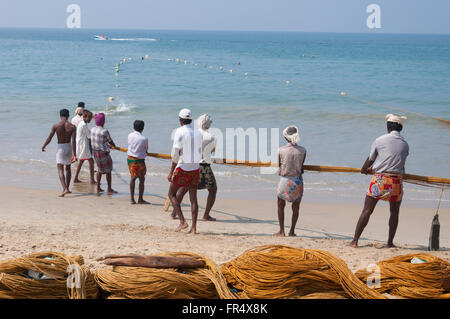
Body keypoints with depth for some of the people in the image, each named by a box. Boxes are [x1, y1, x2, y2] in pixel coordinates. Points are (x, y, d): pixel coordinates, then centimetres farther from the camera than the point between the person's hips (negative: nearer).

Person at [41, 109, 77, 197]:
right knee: (68, 168, 20)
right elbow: (73, 141, -13)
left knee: (60, 170, -5)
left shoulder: (56, 126, -10)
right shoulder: (72, 127, -7)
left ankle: (65, 189, -23)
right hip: (69, 147, 3)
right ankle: (67, 188, 29)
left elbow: (49, 138, -7)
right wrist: (74, 154, -14)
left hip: (60, 148, -3)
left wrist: (43, 147, 11)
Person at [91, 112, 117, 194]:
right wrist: (114, 145, 18)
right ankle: (109, 189, 12)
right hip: (103, 152, -7)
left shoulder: (93, 130, 0)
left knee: (100, 170, 21)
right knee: (108, 171, 7)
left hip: (95, 151, 7)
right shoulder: (105, 131, -20)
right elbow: (110, 141, -5)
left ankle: (98, 188, 22)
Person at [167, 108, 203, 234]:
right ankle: (194, 227, 0)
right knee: (193, 198, 5)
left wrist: (171, 172, -10)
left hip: (182, 168, -5)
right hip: (195, 169, 5)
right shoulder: (198, 133, 7)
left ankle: (182, 221, -2)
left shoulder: (179, 132, -10)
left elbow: (176, 153, -14)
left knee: (172, 193, 11)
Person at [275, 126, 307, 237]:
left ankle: (281, 231, 15)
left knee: (281, 206, 16)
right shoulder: (302, 150, -8)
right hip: (298, 180, 1)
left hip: (285, 180, -1)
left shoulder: (281, 150, -11)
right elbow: (301, 166, 3)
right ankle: (292, 231, 19)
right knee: (295, 208, 15)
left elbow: (279, 165, 0)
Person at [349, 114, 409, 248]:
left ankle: (355, 241, -1)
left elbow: (370, 159, 11)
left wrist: (363, 170, 34)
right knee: (394, 212, 17)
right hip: (396, 181, 2)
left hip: (379, 180, -1)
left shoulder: (379, 140, -1)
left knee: (367, 210, 2)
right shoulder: (405, 145, 7)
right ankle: (390, 242, 12)